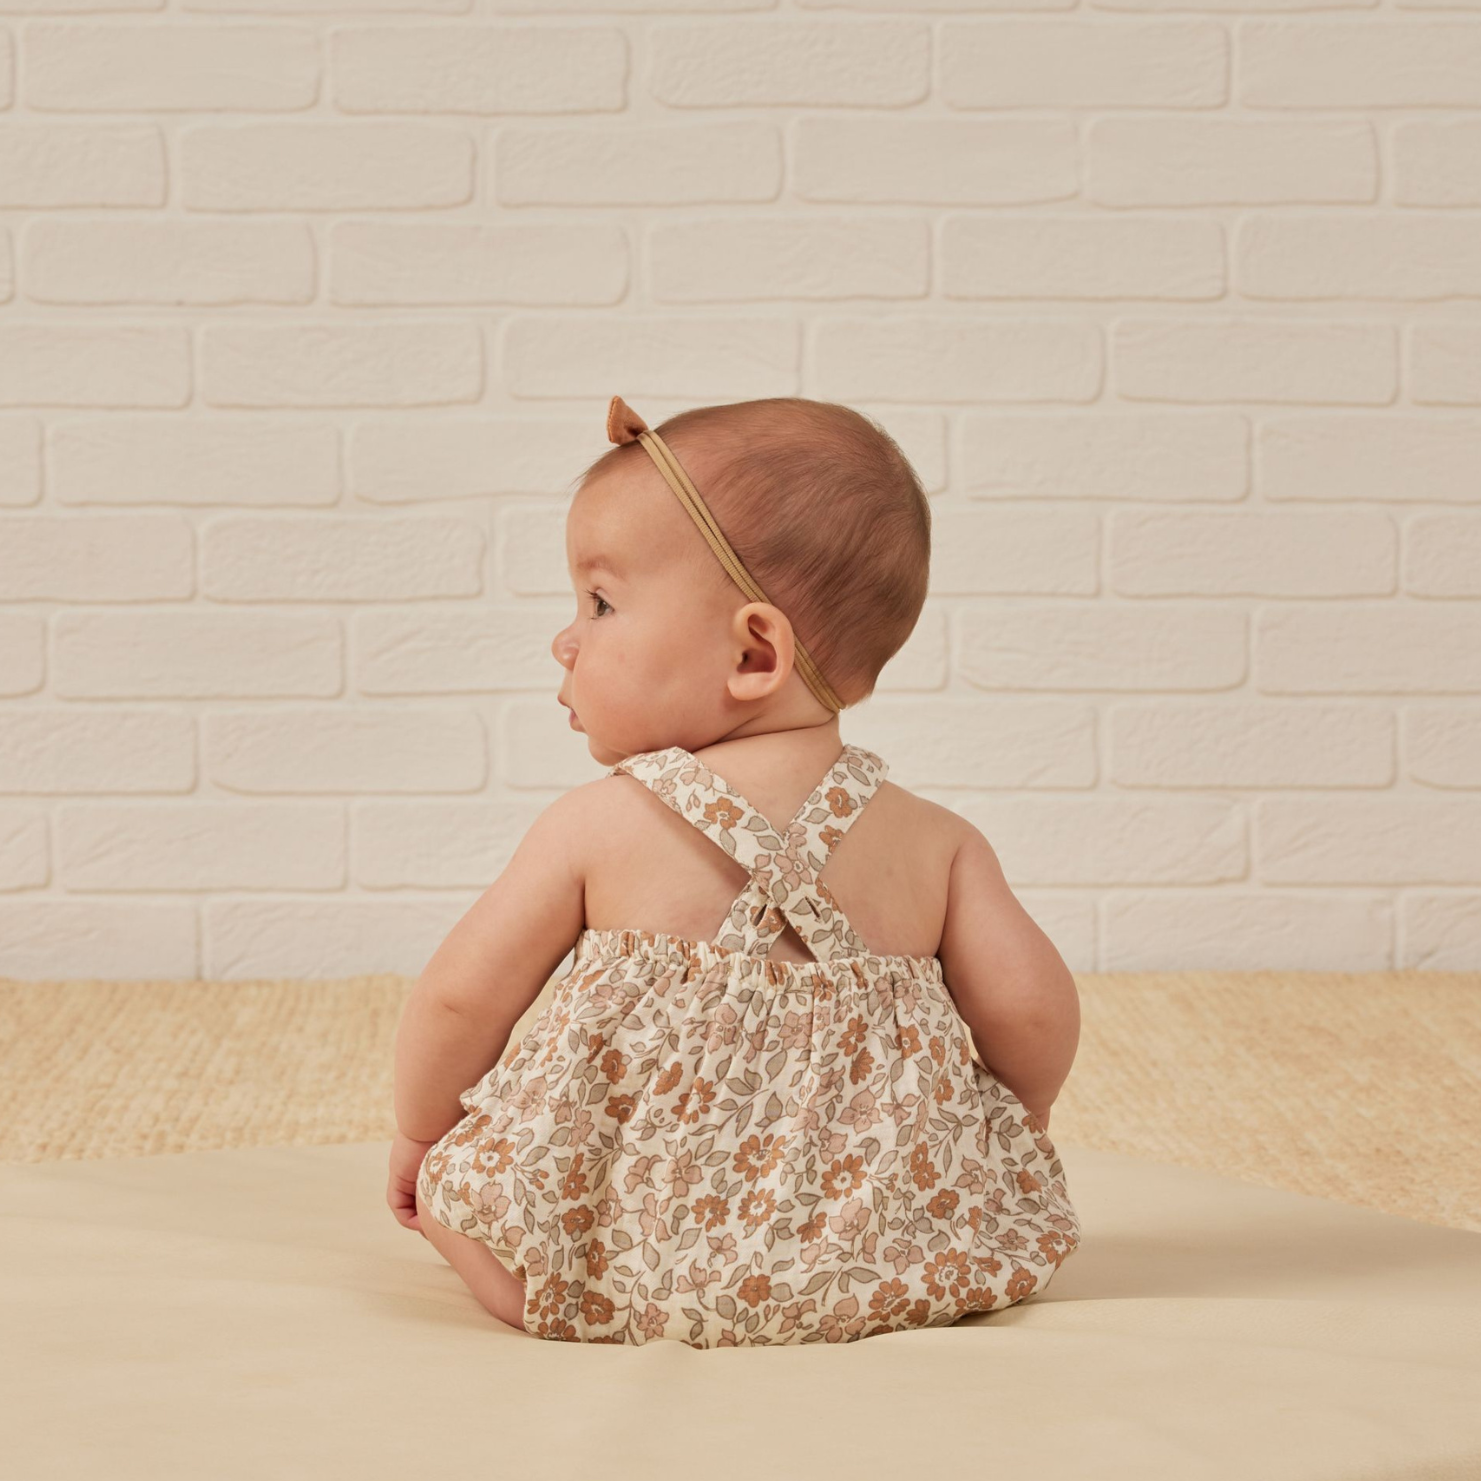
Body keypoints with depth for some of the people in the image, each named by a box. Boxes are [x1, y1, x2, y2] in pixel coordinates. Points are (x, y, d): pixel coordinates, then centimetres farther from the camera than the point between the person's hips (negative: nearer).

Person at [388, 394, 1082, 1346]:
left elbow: (461, 1000, -5)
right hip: (883, 1262, 3)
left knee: (442, 1181, 19)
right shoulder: (936, 840, -3)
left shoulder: (601, 827, -10)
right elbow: (1032, 1009, -6)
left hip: (624, 1268, -2)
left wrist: (420, 1132, 15)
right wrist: (1010, 1138, 15)